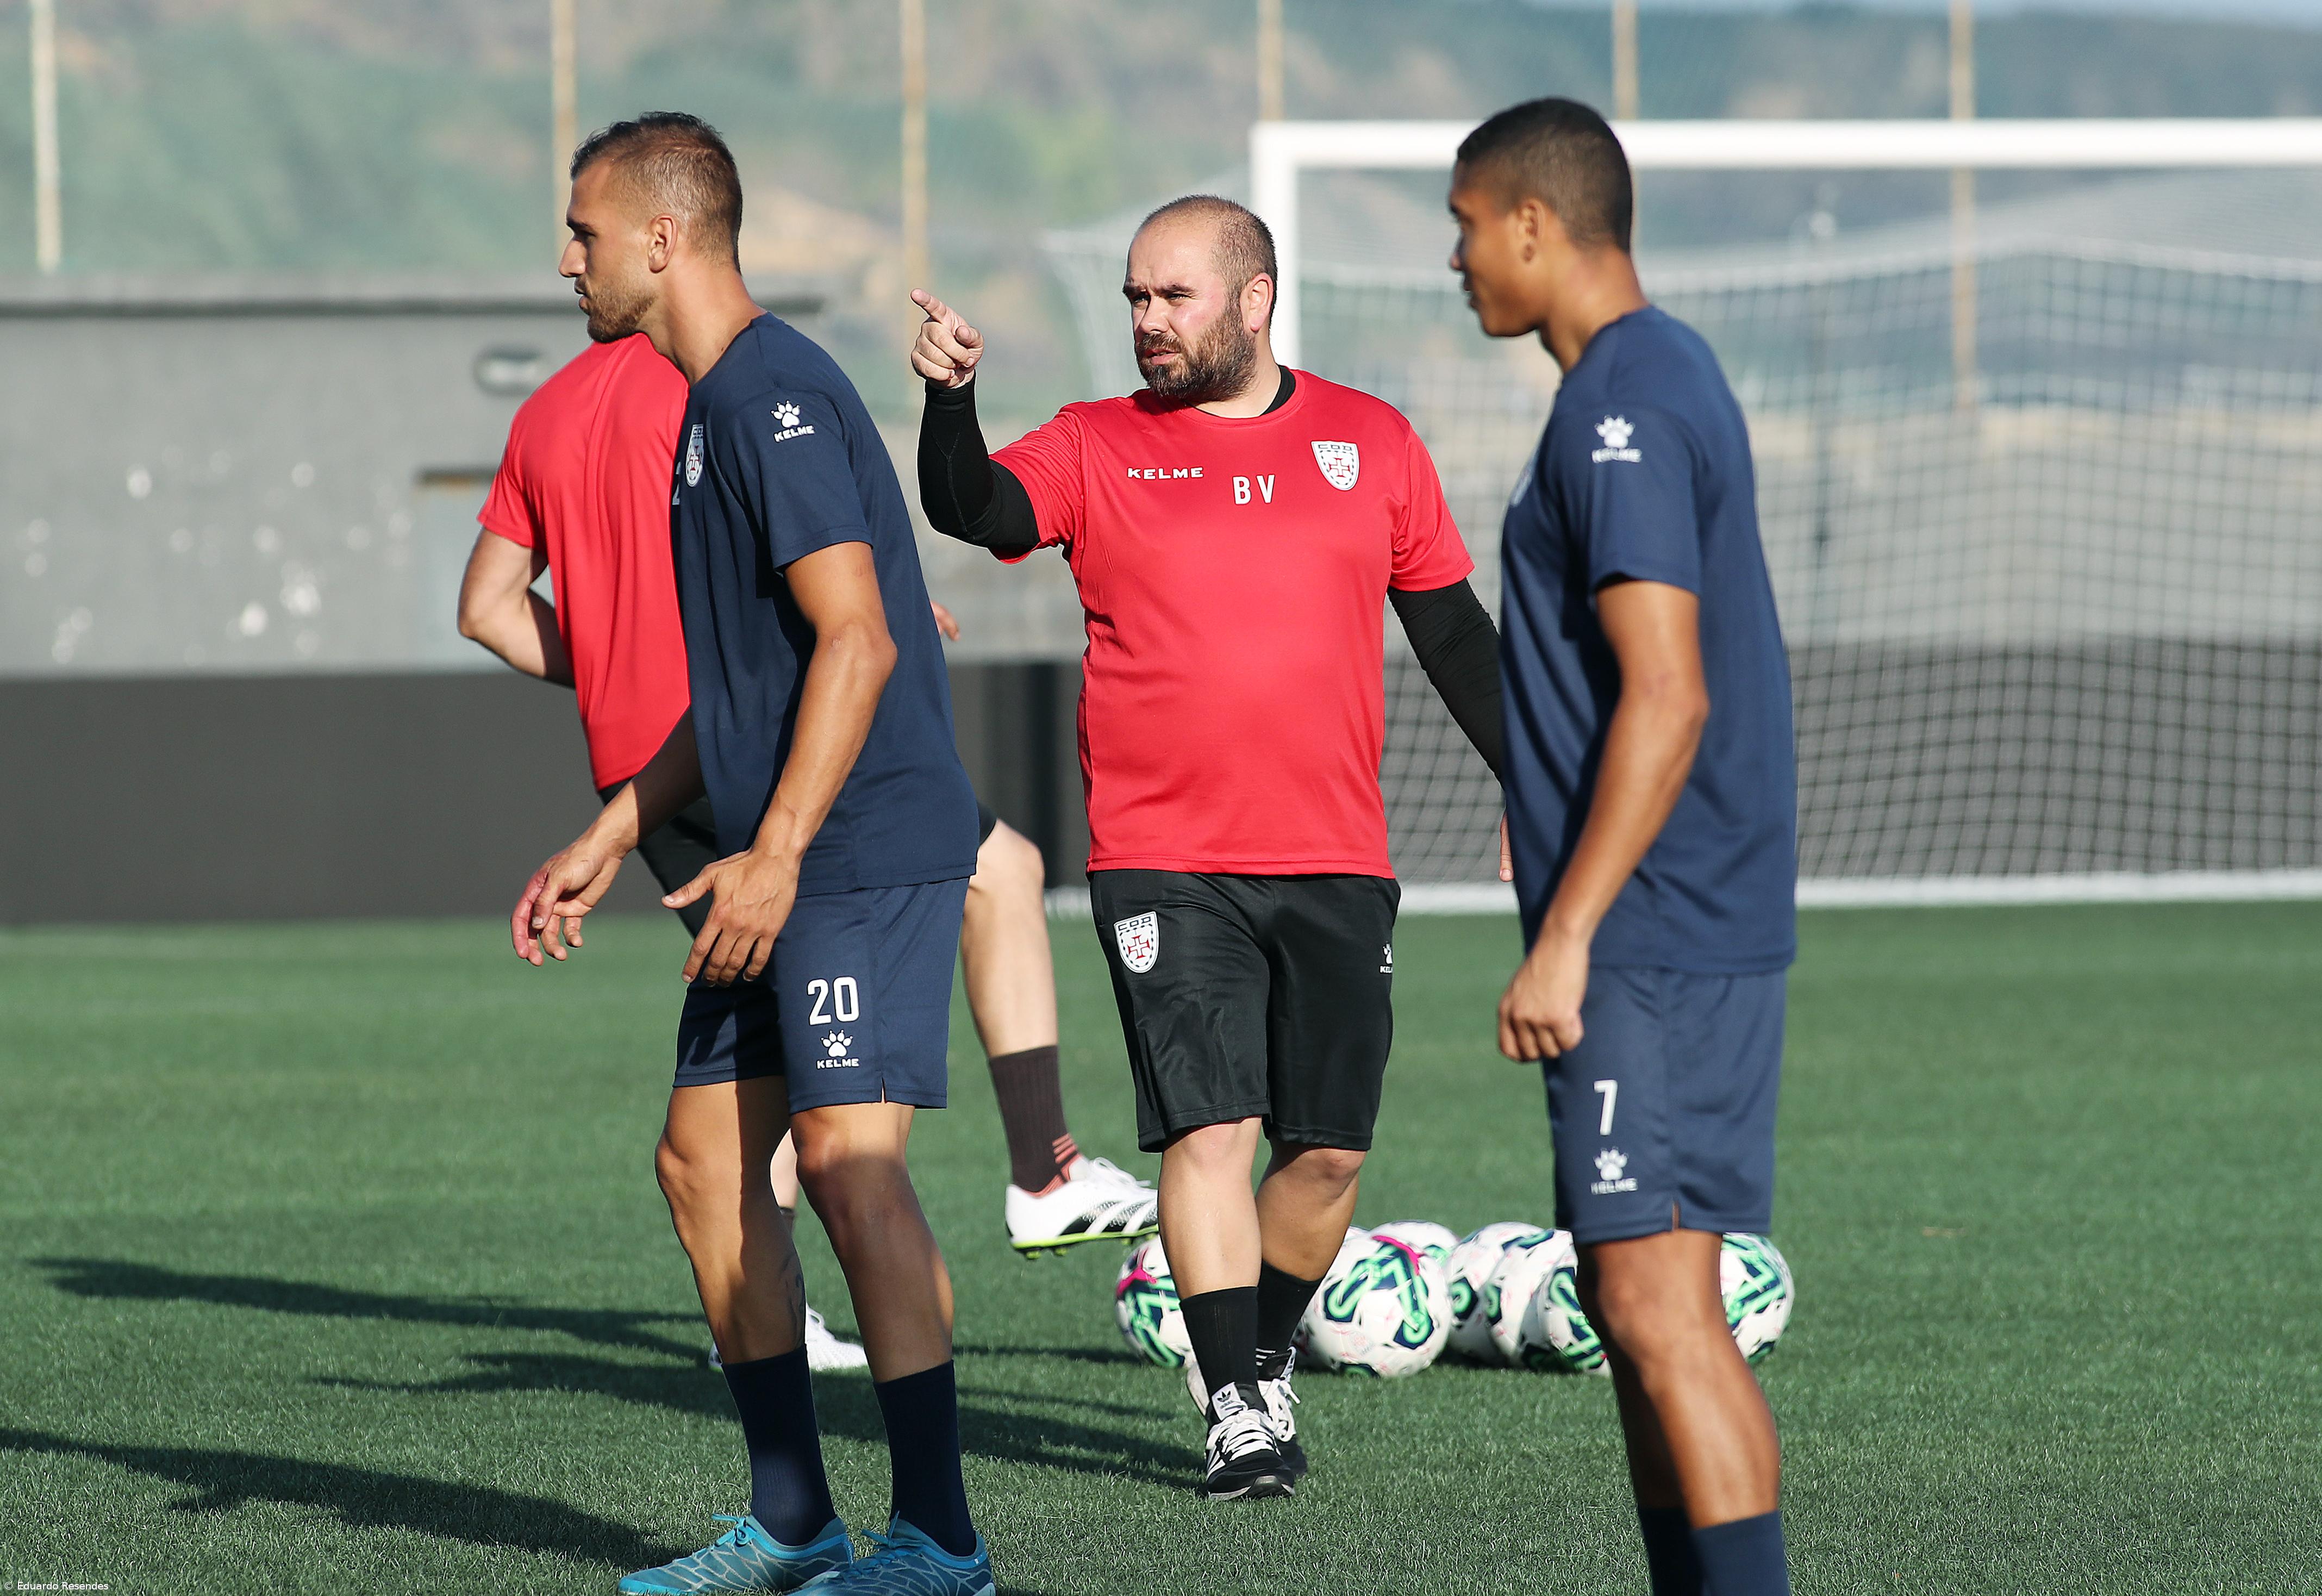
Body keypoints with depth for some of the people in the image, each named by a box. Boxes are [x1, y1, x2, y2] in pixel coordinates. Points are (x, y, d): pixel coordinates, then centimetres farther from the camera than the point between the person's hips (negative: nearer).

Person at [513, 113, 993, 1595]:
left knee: (851, 1159, -14)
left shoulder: (775, 397, -13)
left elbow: (856, 640, -20)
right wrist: (611, 842, 25)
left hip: (867, 849, -11)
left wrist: (775, 854, -23)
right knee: (705, 1161, 10)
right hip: (785, 868, 11)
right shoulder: (716, 406, 19)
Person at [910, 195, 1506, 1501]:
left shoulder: (1371, 442, 9)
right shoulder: (1097, 449, 4)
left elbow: (1450, 625, 15)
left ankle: (1265, 1360, 25)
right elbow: (974, 511, -13)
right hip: (1164, 864, -2)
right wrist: (953, 400, -32)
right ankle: (1238, 1410, -9)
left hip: (1336, 865, 2)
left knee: (1331, 1150, 3)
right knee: (1210, 1127, -12)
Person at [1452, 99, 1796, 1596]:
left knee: (1660, 1306, -12)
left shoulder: (1626, 408, -15)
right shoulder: (1670, 378, 17)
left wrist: (1566, 940, -22)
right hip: (1682, 939, 10)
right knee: (1635, 1298, 12)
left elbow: (1666, 700, -23)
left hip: (1652, 946, -10)